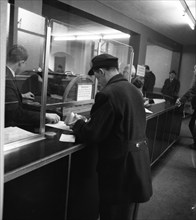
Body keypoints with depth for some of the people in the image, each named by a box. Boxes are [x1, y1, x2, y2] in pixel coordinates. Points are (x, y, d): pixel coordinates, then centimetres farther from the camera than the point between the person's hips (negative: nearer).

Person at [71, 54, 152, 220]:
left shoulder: (108, 94, -21)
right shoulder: (134, 89, 6)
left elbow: (92, 135, -19)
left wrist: (77, 123, 1)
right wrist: (88, 122, 14)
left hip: (120, 165, -8)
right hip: (139, 160, 8)